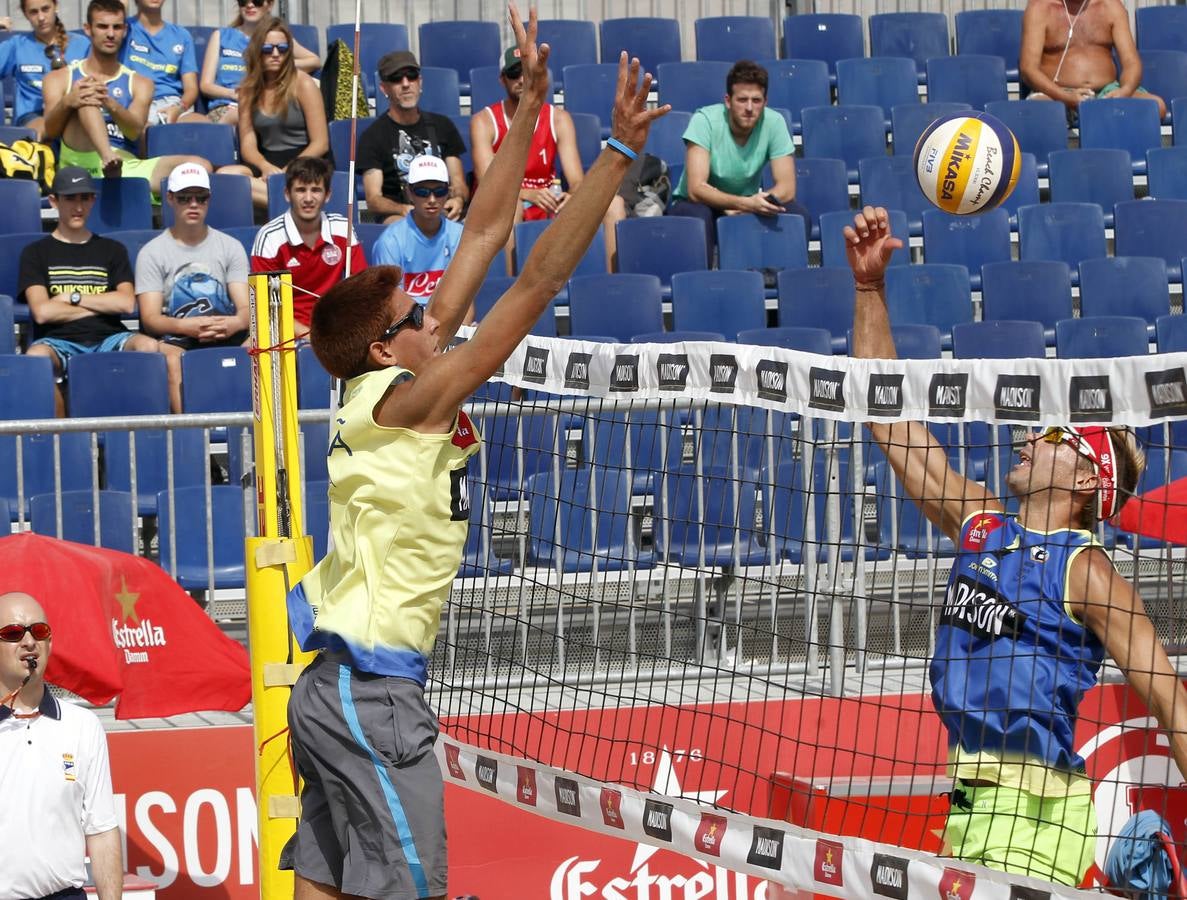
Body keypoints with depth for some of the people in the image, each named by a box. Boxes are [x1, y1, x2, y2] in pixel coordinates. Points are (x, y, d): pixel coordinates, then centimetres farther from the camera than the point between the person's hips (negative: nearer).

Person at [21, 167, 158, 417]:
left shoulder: (112, 250, 21)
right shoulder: (36, 253, 14)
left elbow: (127, 303, 4)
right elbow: (42, 312, -2)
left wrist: (72, 297, 1)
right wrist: (102, 305, 4)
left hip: (107, 338, 2)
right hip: (59, 340, -2)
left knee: (149, 347, -32)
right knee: (37, 356, -39)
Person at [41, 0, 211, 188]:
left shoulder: (139, 84, 18)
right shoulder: (59, 79, 15)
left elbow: (135, 132, -1)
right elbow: (50, 130, -1)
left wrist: (110, 104, -22)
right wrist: (67, 102, -23)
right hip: (81, 161, -2)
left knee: (199, 166, -20)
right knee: (87, 97, -25)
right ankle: (109, 159, -50)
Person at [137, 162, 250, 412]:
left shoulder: (230, 247, 16)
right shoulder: (152, 252, 9)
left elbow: (246, 307, 6)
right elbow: (150, 318, -2)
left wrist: (235, 323, -21)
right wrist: (186, 326, -24)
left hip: (227, 335, 2)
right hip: (177, 337, -2)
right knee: (168, 354, -37)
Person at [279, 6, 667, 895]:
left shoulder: (397, 387, 7)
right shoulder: (403, 398, -15)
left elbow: (485, 237, 9)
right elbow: (539, 282, -19)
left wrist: (531, 102, 8)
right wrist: (618, 153, -20)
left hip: (337, 685, 9)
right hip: (370, 693, -9)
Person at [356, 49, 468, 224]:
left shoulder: (442, 126, 21)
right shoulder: (373, 135, 8)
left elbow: (458, 183, 17)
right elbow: (373, 199, -1)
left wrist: (458, 199, -9)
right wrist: (403, 210, -23)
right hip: (395, 214, -4)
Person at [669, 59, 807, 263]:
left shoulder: (774, 123, -12)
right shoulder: (705, 120, -21)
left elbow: (787, 188, -14)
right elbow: (696, 189, -28)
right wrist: (746, 203, -42)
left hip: (747, 204, 3)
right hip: (702, 204, -3)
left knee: (797, 215, -22)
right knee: (698, 218, -37)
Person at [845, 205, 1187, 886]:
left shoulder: (1083, 567, -5)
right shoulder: (980, 523, 14)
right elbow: (889, 414, 17)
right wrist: (870, 287, 13)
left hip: (1036, 809, -6)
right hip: (969, 801, 7)